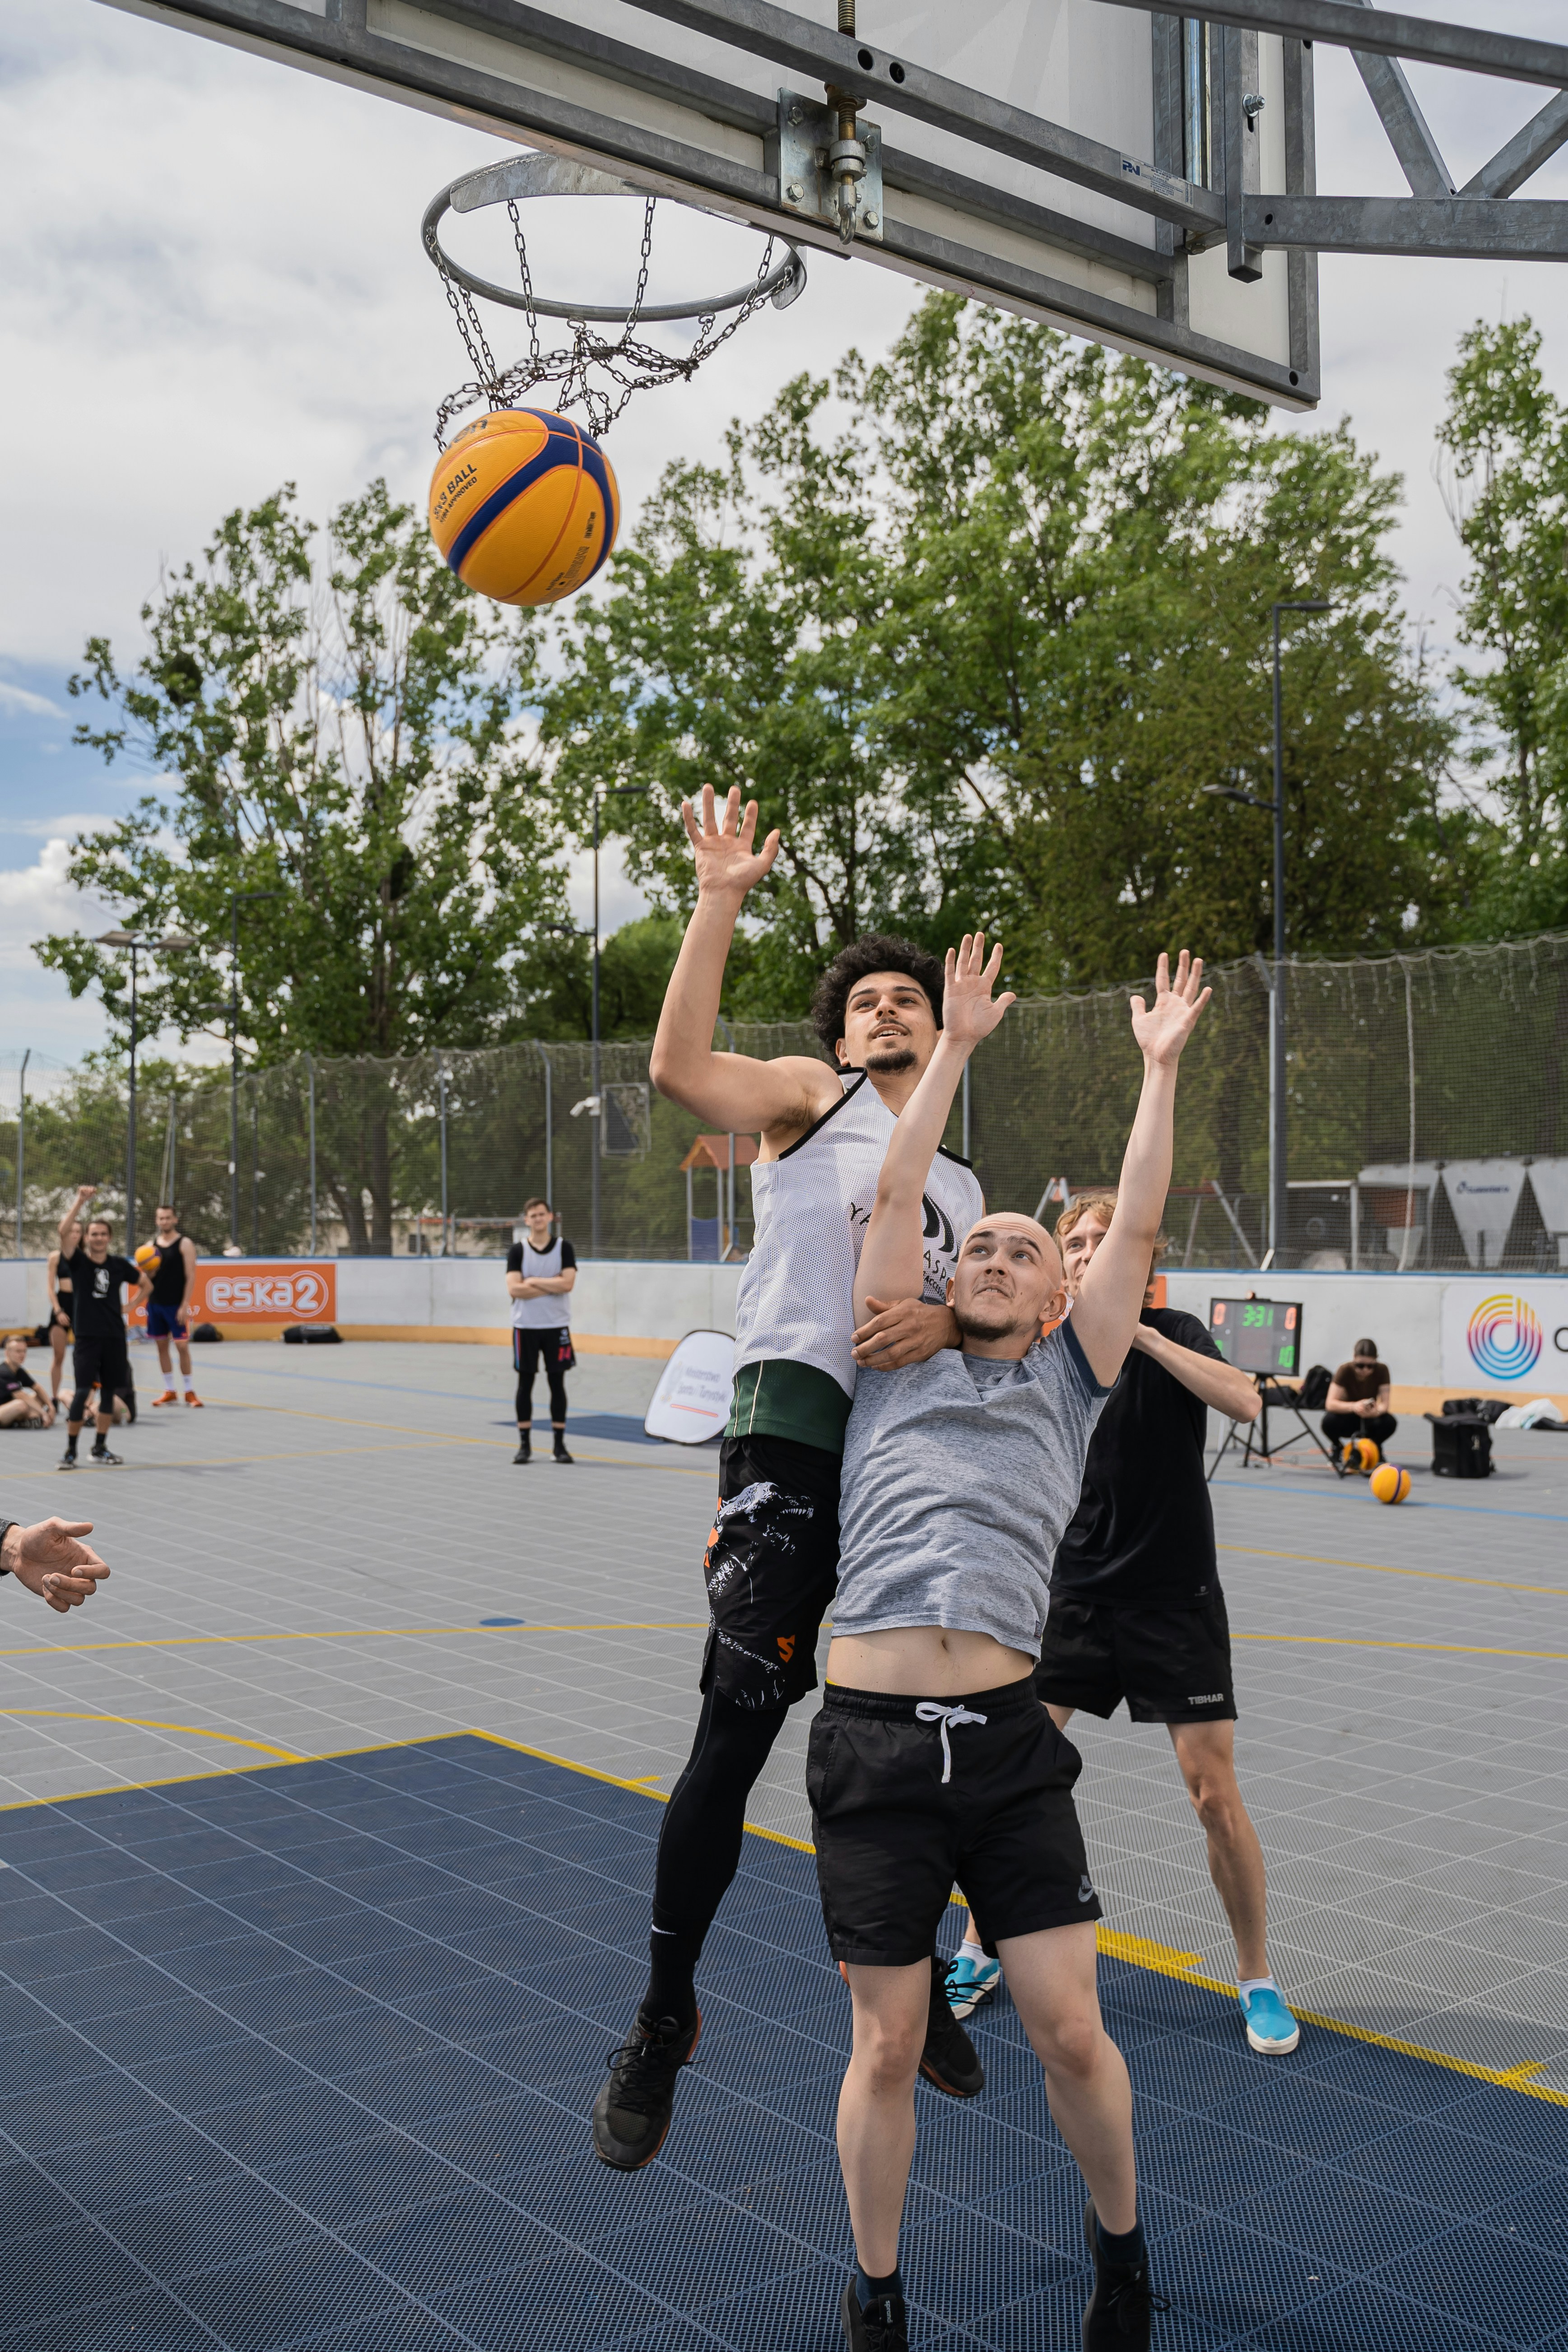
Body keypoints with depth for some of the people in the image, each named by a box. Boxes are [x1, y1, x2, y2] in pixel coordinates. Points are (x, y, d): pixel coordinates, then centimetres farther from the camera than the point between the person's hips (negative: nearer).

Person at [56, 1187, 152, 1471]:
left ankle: (100, 1448, 23)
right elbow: (64, 1231, -20)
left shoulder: (119, 1265, 5)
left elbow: (147, 1285, 20)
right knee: (82, 1392, -12)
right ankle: (70, 1452, -4)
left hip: (115, 1337, 4)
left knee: (109, 1391, 9)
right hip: (86, 1337, -3)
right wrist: (81, 1200, -27)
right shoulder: (77, 1261, -3)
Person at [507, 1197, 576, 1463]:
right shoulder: (517, 1250, 1)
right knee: (525, 1384, 3)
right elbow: (514, 1289, -12)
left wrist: (533, 1282, -11)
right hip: (525, 1326, 0)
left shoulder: (564, 1248, 2)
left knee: (557, 1384, 2)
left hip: (556, 1326, 0)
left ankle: (560, 1444, 9)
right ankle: (524, 1444, 12)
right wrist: (552, 1286, -12)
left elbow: (568, 1284, -13)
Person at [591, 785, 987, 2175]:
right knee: (737, 1734, -7)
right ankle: (664, 2020, 8)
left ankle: (911, 1979, 34)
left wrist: (951, 1320, -10)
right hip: (795, 1422, -5)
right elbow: (682, 1070, -8)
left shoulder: (963, 1187, 26)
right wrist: (720, 903, -10)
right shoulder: (813, 1099, 10)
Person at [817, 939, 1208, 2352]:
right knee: (888, 2046, 7)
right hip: (872, 1743, 0)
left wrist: (1162, 1066, 11)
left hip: (1009, 1742, 0)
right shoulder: (897, 1364, 14)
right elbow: (897, 1195, 10)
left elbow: (1135, 1230, 9)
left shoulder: (1068, 1387, 14)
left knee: (1071, 2029, 2)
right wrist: (957, 1044, 13)